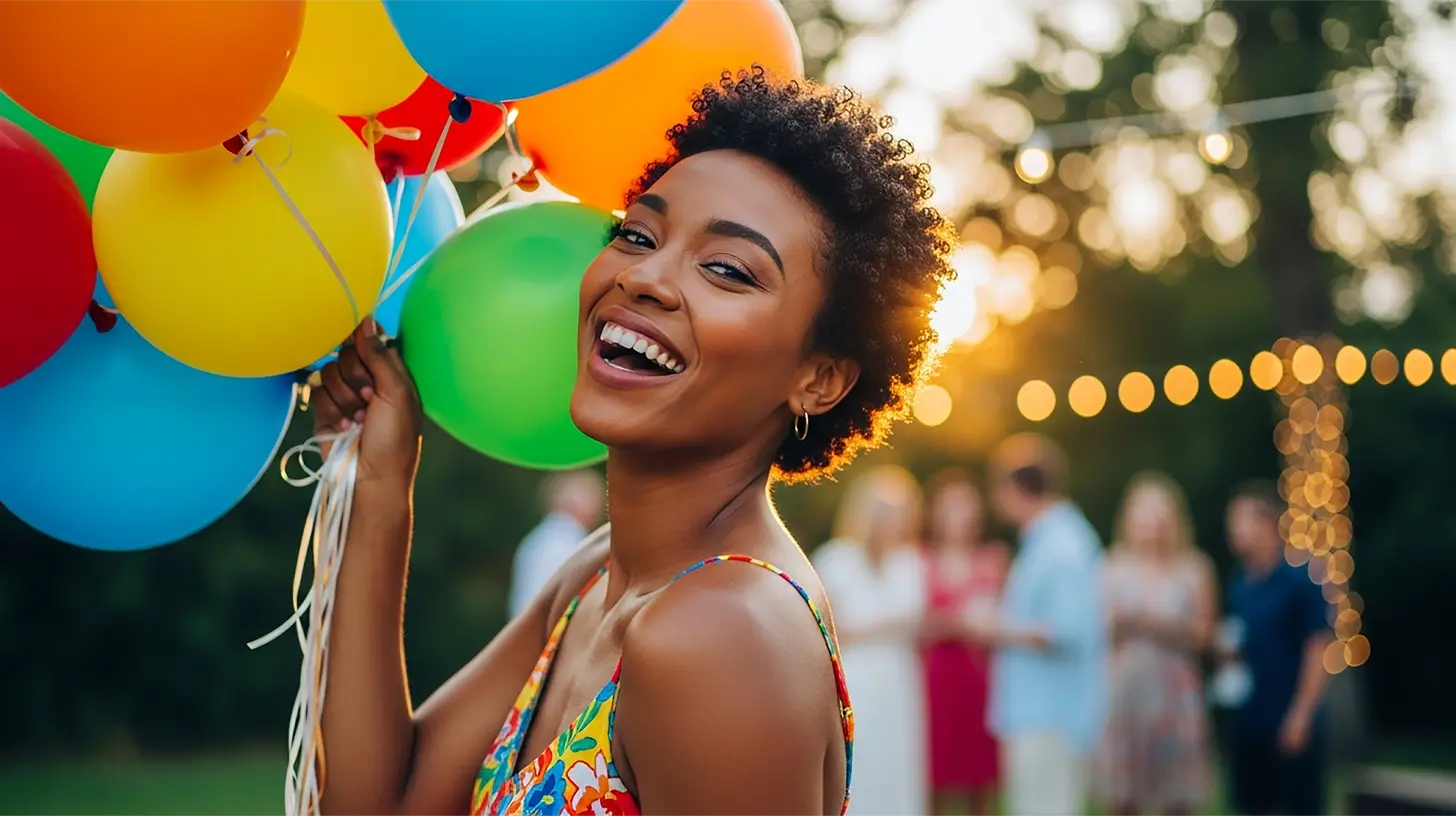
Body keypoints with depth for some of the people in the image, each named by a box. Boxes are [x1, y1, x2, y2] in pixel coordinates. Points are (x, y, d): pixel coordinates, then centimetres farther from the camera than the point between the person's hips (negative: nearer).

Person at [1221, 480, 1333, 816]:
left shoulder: (1300, 581, -10)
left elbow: (1319, 650, -11)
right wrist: (1228, 652, -3)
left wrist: (1301, 714, -14)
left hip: (1290, 721, -7)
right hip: (1249, 720, 7)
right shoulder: (1241, 586, 9)